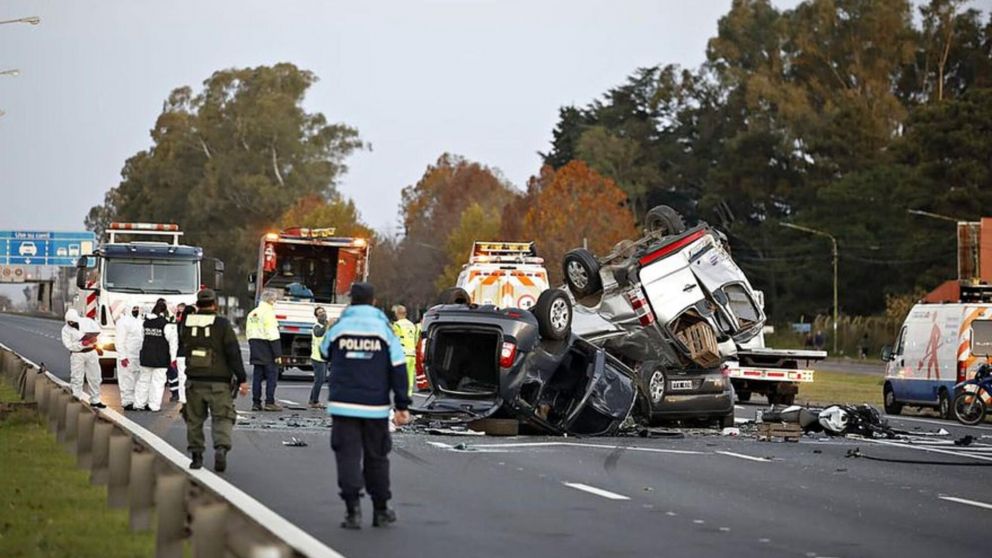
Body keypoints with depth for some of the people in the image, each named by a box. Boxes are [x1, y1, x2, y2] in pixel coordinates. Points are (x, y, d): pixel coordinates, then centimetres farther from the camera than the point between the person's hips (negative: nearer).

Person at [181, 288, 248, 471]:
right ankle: (221, 448, -21)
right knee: (222, 418, 0)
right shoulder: (222, 325, -7)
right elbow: (234, 353, -8)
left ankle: (196, 455, 14)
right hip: (218, 382, -3)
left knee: (194, 419, 13)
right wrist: (242, 379, -6)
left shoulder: (187, 325, 4)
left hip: (194, 381, 3)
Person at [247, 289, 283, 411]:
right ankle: (270, 402, -7)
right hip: (267, 350, -8)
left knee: (257, 375, 9)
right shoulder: (268, 313, -12)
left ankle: (256, 402, 8)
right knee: (272, 374, -3)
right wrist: (278, 353, -16)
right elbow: (272, 334, -17)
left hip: (256, 350, 8)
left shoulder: (252, 313, 14)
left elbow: (249, 333, 16)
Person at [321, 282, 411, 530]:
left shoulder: (338, 328, -1)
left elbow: (325, 353, 19)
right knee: (376, 457, 12)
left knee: (347, 454, -1)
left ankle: (353, 509, -12)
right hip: (376, 406, 1)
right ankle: (381, 511, 20)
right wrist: (402, 405, 0)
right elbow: (398, 369, -3)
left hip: (343, 404, -1)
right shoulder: (384, 329, -2)